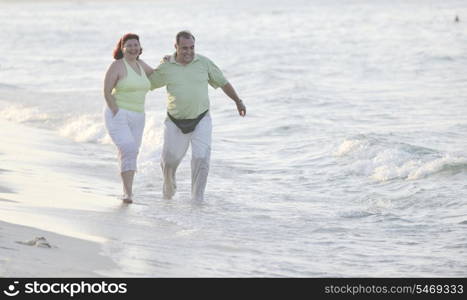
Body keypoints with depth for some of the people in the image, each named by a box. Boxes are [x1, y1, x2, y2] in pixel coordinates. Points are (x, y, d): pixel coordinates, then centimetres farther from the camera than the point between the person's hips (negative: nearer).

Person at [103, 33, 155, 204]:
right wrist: (117, 113, -18)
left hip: (137, 118, 7)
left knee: (130, 155, 9)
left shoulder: (140, 65, 10)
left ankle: (126, 192, 18)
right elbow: (107, 92, -13)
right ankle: (128, 193, -21)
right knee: (129, 151, -21)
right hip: (117, 115, -7)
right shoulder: (117, 66, -10)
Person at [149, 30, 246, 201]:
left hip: (201, 120, -1)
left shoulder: (204, 63, -3)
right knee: (169, 160, 8)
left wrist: (238, 101, 13)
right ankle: (169, 186, 41)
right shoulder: (165, 68, -4)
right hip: (176, 122, 1)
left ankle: (197, 198, -4)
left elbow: (222, 82, 9)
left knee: (201, 158, -15)